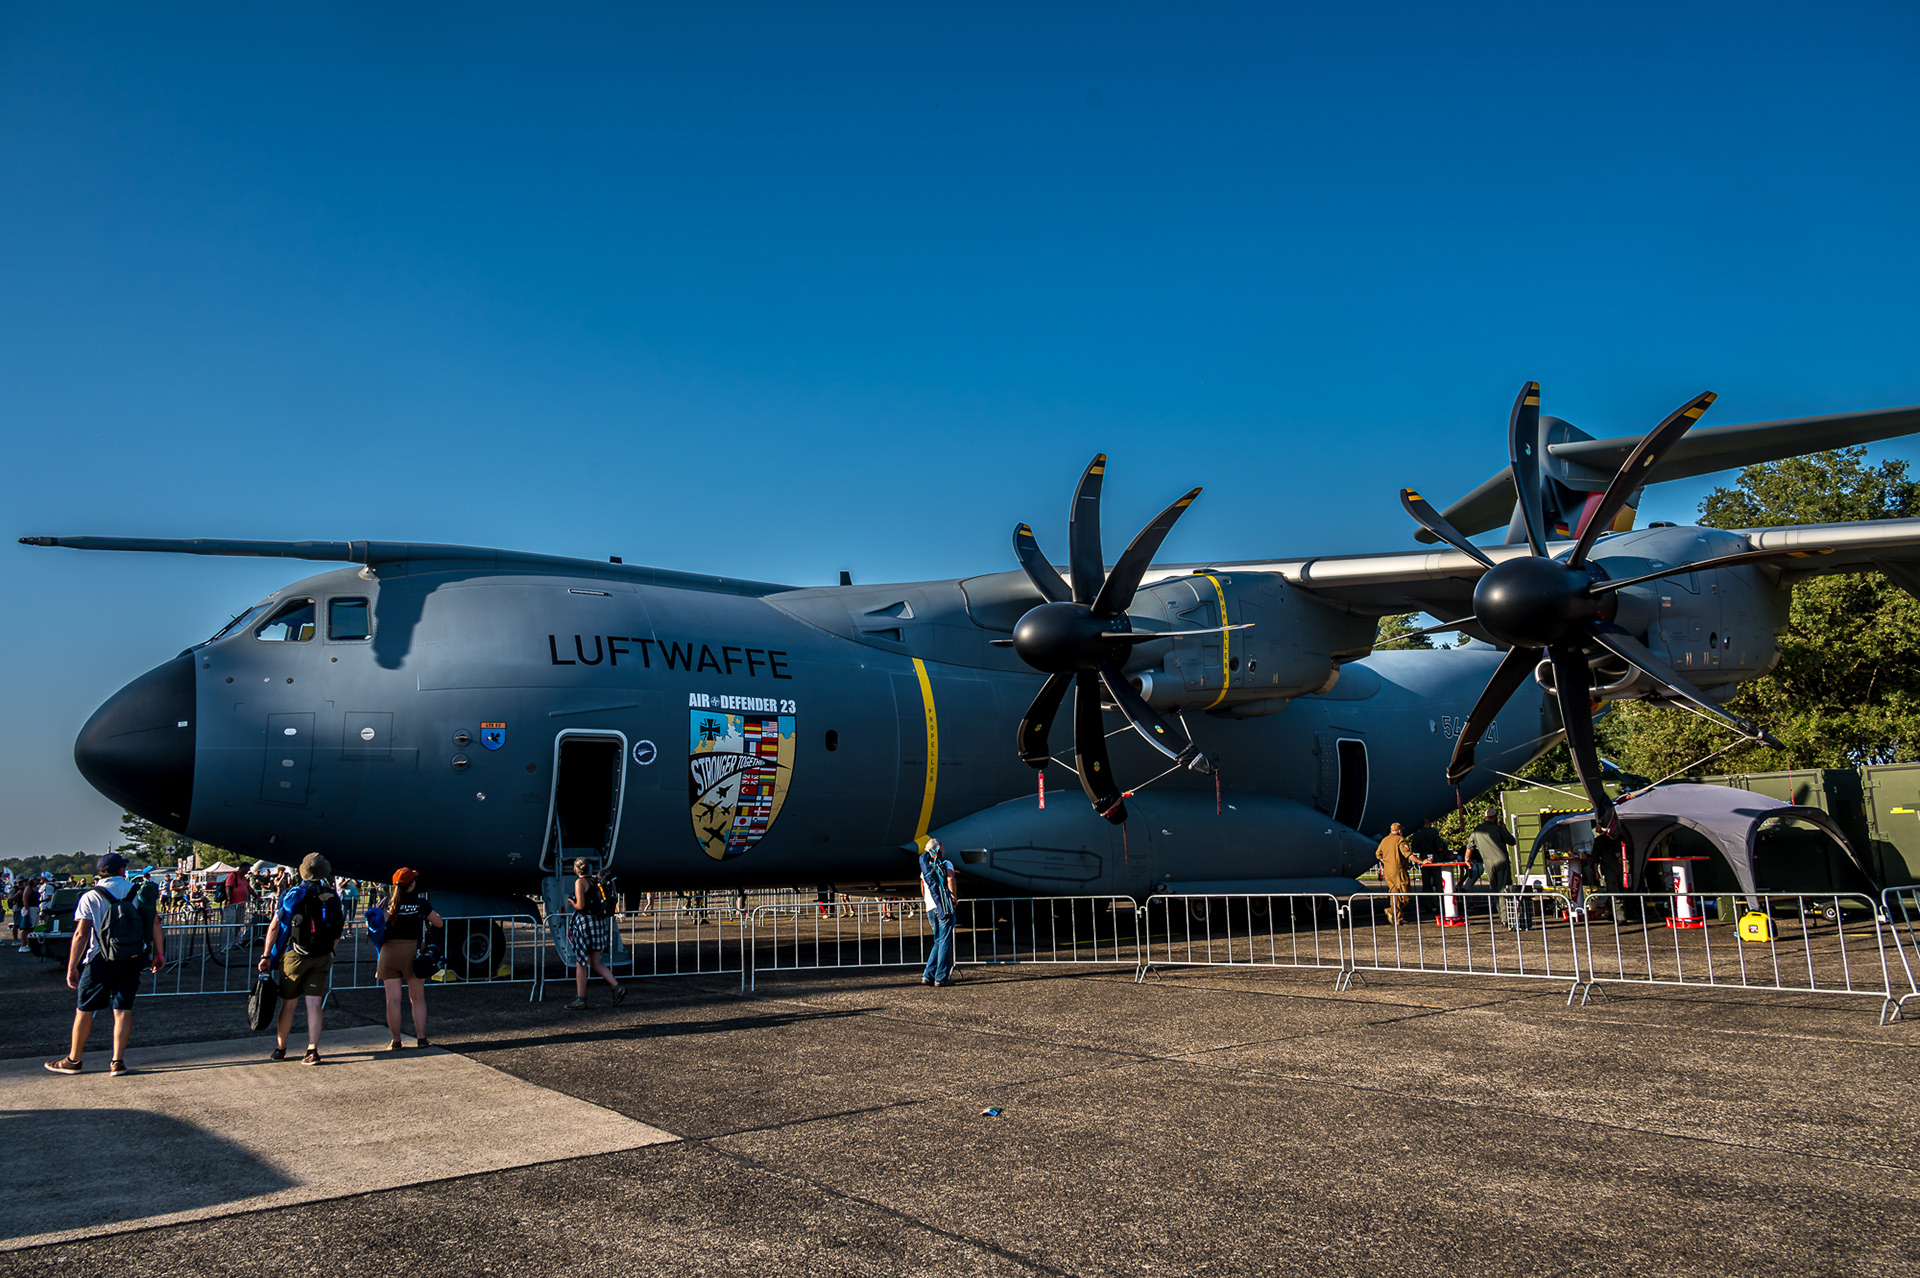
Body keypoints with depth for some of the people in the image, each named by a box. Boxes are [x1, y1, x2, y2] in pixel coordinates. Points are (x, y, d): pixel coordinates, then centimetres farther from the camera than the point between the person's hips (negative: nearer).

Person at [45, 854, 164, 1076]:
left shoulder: (91, 897, -3)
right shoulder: (139, 891, 4)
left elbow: (81, 934, -9)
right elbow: (154, 922, 1)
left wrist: (72, 967, -5)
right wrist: (159, 953, 7)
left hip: (101, 960, -2)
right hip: (132, 959, 2)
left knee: (85, 1009, 11)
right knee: (123, 1009, 4)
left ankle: (73, 1060, 22)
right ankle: (118, 1062, -1)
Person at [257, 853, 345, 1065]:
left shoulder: (294, 895, -7)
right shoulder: (333, 898, 2)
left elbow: (274, 927, -7)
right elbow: (338, 933, 8)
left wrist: (266, 956, 0)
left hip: (295, 956, -2)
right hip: (322, 958, 2)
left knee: (288, 1004, 10)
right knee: (314, 1004, 3)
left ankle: (280, 1049, 24)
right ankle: (312, 1050, -3)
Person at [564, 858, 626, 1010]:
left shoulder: (580, 882, -9)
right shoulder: (596, 881, 12)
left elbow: (580, 905, -18)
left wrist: (573, 904, 4)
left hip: (586, 923, -7)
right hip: (599, 922, 7)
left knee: (580, 963, 3)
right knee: (595, 962, 13)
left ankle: (580, 999, 6)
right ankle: (618, 987, 2)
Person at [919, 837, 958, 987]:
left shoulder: (925, 866, 16)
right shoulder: (946, 864, -1)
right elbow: (950, 879, -18)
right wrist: (953, 897, -8)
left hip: (930, 908, 6)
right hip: (944, 907, -6)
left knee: (938, 942, 16)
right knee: (945, 942, -2)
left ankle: (928, 975, 10)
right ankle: (941, 978, -3)